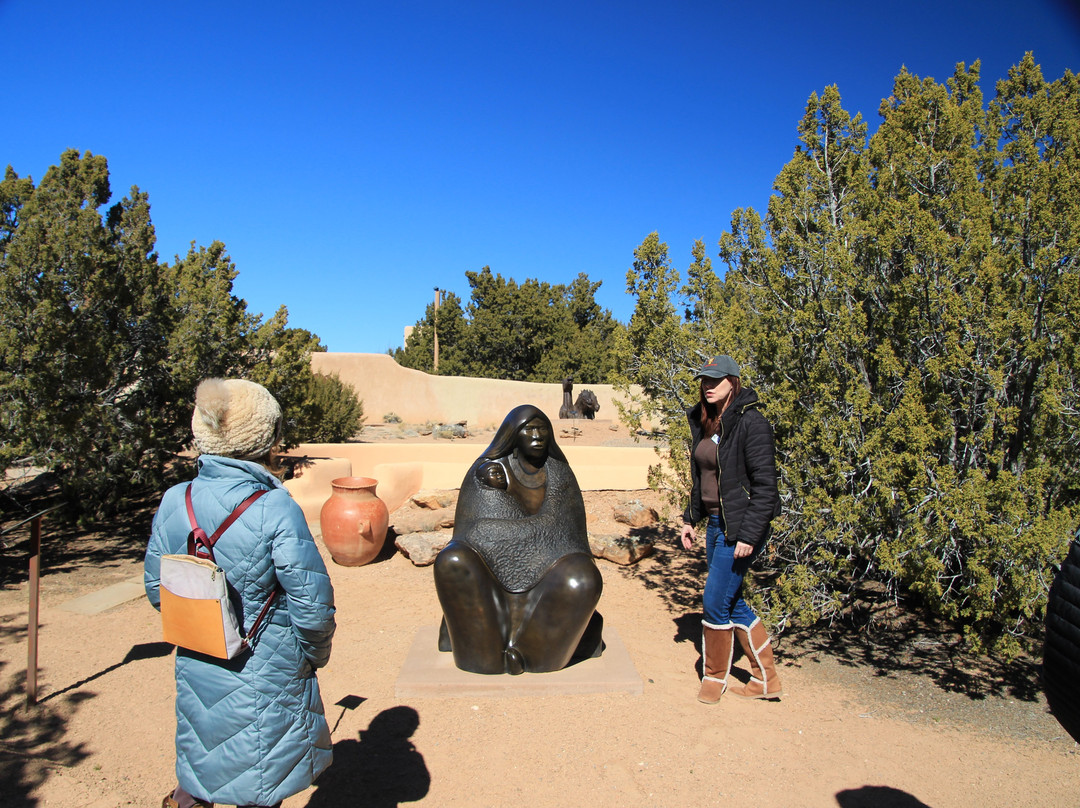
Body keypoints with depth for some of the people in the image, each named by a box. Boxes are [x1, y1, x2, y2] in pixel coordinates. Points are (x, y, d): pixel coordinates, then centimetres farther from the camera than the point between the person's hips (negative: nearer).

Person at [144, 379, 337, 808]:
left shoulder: (174, 502, -9)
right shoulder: (275, 510, -26)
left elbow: (157, 592, 3)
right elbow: (313, 607, -21)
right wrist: (314, 656, -1)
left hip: (196, 670, 4)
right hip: (263, 676, -4)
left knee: (198, 772, 29)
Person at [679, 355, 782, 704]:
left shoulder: (751, 423, -15)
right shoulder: (704, 423, 10)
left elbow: (765, 485, -17)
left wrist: (749, 534, -20)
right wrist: (691, 518, 16)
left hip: (740, 526, -8)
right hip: (716, 524, 9)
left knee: (714, 601, -3)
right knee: (732, 603, 14)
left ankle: (714, 678, 20)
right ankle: (766, 680, 28)